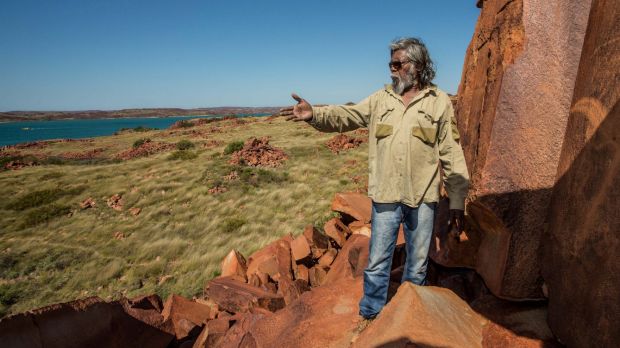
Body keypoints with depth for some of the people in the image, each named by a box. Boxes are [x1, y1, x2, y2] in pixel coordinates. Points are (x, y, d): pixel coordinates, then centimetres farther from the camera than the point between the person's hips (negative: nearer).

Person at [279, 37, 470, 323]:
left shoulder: (439, 102, 1)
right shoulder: (380, 99, 7)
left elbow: (451, 155, 0)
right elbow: (345, 116, -4)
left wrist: (457, 202, -1)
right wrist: (314, 114, -25)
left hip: (422, 198, 0)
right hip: (385, 195, 1)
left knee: (417, 265, 15)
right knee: (377, 262, 10)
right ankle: (370, 314, 30)